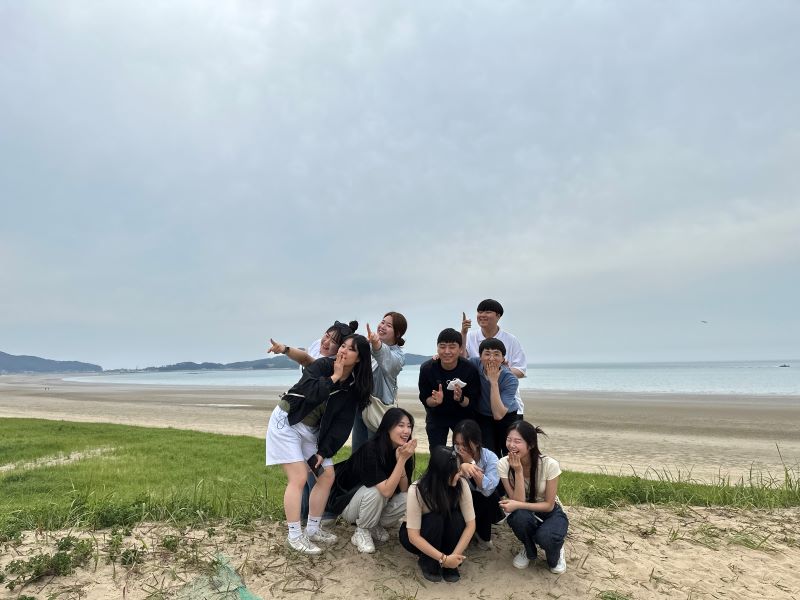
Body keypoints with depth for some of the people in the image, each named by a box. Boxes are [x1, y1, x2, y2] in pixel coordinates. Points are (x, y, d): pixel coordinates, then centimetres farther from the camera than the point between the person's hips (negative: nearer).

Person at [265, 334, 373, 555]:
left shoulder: (355, 387, -6)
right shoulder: (322, 365, -19)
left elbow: (342, 423, -6)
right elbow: (310, 394, -36)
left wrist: (324, 451, -10)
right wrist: (334, 377, -27)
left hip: (312, 430, 6)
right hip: (287, 422, -6)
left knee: (327, 475, 4)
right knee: (298, 478, -12)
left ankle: (312, 529, 20)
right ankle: (295, 535, 2)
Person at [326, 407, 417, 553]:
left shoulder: (402, 450, -11)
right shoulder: (371, 450, -30)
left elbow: (404, 489, -15)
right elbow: (386, 491, -35)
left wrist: (401, 459, -28)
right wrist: (402, 459, -36)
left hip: (377, 504, 6)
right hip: (346, 503, -6)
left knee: (407, 499, -20)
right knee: (376, 491, -34)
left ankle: (376, 525, 6)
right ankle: (362, 531, -8)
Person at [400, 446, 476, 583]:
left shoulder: (461, 485, -23)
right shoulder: (416, 490, -32)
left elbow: (470, 524, -21)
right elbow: (413, 536, -31)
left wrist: (454, 555, -30)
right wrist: (443, 558, -36)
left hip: (444, 534, 3)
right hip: (418, 536, -2)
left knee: (457, 518, -29)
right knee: (434, 520, -34)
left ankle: (450, 564, -7)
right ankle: (428, 562, -7)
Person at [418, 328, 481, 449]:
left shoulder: (470, 369, -25)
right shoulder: (427, 368, -23)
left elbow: (474, 403, -18)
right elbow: (424, 399, -14)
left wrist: (461, 399, -38)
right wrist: (435, 401, -36)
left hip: (463, 416, 0)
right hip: (436, 416, 0)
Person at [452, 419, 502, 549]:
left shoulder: (490, 457, -18)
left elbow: (488, 489, -30)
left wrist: (471, 462, -32)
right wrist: (462, 466, -42)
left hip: (485, 505, 0)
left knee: (491, 496, -31)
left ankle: (484, 535, -4)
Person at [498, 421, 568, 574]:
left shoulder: (549, 464, -26)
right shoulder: (504, 464, -21)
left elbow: (549, 505, -18)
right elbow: (518, 501, -23)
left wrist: (517, 505, -31)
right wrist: (518, 471, -35)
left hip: (550, 512, -1)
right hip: (525, 513, 1)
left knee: (545, 537, -34)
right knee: (520, 517, -34)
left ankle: (556, 551, 6)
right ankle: (529, 551, 1)